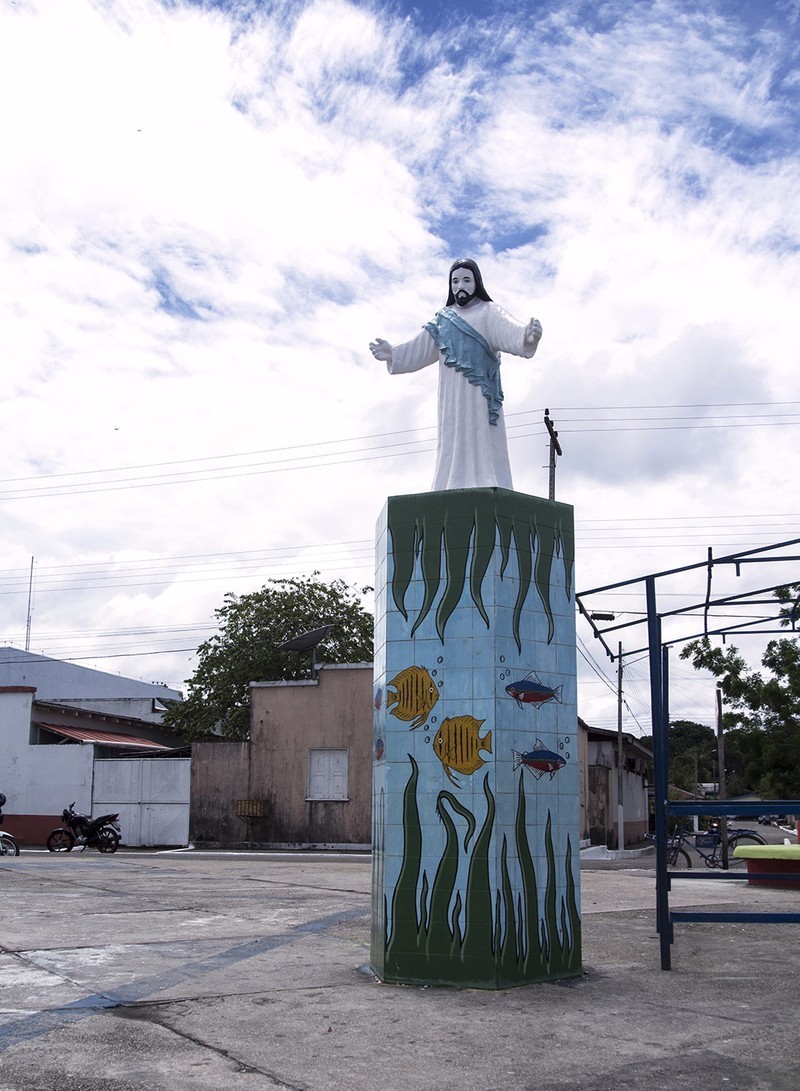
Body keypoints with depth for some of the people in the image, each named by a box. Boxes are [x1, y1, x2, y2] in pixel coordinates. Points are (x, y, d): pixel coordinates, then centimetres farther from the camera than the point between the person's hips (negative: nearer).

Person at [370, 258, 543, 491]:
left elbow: (511, 331, -15)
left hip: (480, 395, -4)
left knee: (482, 448, -11)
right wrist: (392, 353, 3)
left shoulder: (488, 313, 3)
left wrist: (528, 335, -36)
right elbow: (418, 350, 17)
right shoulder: (443, 319, 17)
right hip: (452, 398, 4)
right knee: (453, 449, 0)